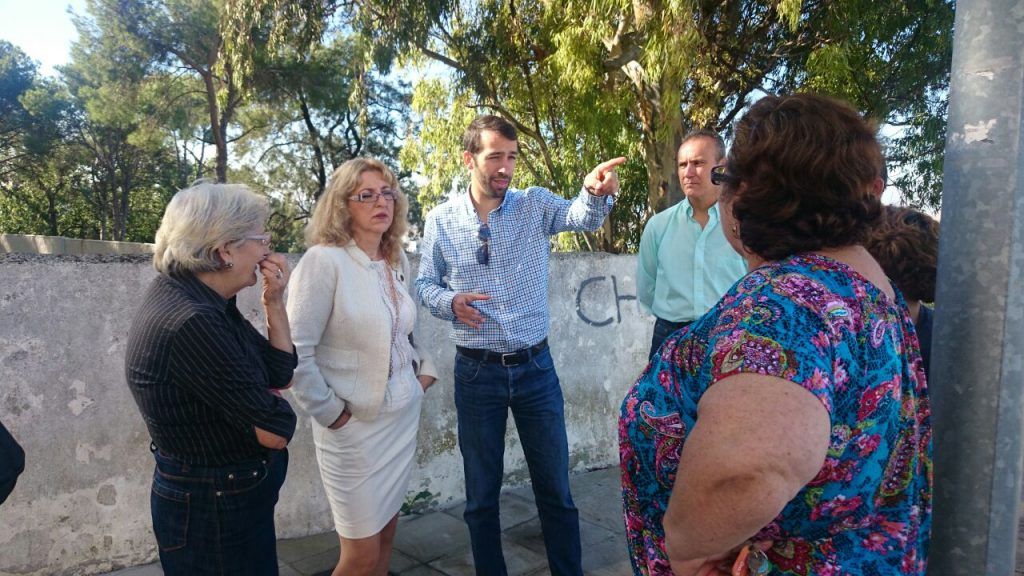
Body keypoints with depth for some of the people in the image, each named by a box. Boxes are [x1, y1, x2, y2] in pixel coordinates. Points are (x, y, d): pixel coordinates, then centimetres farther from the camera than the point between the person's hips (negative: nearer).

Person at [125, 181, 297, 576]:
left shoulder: (198, 297, 0)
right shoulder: (191, 323, -29)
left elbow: (281, 374, 4)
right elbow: (276, 430, -24)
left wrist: (274, 303, -7)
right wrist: (273, 408, -2)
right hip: (215, 509, -9)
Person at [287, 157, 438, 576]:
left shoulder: (397, 261, 6)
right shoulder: (323, 260, -17)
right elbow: (295, 352, -20)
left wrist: (423, 367, 8)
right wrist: (330, 413, -15)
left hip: (403, 416, 7)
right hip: (356, 427, -6)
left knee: (386, 534, 18)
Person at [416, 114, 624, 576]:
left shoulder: (535, 205, -3)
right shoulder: (440, 220, -2)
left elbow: (581, 217, -22)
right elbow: (425, 284, 5)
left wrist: (595, 192, -44)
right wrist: (449, 302, -17)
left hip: (535, 367, 0)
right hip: (476, 371, 0)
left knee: (555, 488, 12)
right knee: (482, 492, 14)